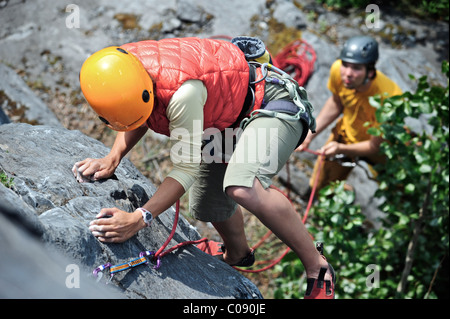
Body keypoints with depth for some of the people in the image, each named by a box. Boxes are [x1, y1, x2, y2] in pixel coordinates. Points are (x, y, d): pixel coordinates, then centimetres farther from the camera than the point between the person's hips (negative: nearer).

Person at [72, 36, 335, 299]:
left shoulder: (183, 92, -40)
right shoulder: (119, 74, -17)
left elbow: (186, 169, -31)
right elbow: (136, 122, 6)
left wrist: (140, 219, -38)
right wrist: (112, 159, -10)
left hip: (272, 105, -8)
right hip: (226, 119, 9)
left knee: (244, 189, -34)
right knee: (207, 204, 16)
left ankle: (317, 267, -16)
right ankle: (237, 256, 50)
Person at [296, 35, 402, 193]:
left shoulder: (388, 98, -41)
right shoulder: (338, 70, -27)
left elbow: (376, 146, -27)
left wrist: (342, 149, -41)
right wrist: (310, 134, -9)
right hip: (347, 132, 4)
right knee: (318, 188, 14)